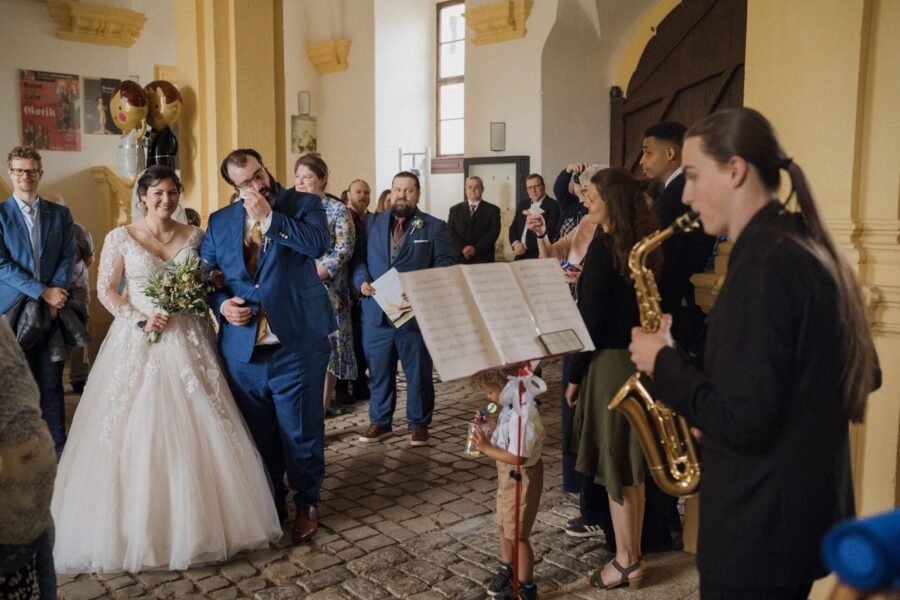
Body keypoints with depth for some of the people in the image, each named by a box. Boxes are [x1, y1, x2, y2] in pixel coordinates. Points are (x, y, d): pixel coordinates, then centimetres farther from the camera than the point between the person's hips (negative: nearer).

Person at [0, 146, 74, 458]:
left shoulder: (60, 215, 10)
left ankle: (59, 447, 13)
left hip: (51, 311, 2)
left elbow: (67, 260, 5)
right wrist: (42, 291, -13)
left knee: (52, 383, 5)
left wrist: (54, 298, -8)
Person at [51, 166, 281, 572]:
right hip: (138, 343, -2)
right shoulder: (120, 238, 0)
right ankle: (137, 526, 15)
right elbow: (105, 291, 0)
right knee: (136, 432, 0)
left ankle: (197, 520, 18)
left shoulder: (194, 236, 6)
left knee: (197, 428, 3)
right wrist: (140, 321, -12)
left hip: (188, 342, 2)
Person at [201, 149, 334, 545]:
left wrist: (269, 216, -16)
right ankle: (268, 502, 35)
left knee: (301, 433, 6)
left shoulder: (303, 204, 0)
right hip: (242, 348, 3)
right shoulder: (219, 222, 10)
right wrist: (222, 304, -6)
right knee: (258, 435, 15)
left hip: (297, 345, -3)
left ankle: (307, 504, 28)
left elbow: (319, 244, -19)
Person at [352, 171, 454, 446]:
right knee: (379, 371, 12)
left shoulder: (434, 227, 3)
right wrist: (362, 281, -10)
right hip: (377, 312, 3)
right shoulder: (373, 223, 12)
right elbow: (360, 258, 10)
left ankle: (419, 423, 22)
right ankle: (380, 421, 27)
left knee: (418, 372, 7)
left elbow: (444, 266, -3)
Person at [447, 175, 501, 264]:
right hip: (460, 258, 1)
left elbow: (494, 232, -5)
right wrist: (463, 248, -14)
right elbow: (450, 231, 2)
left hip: (483, 259, -1)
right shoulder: (455, 209, 11)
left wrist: (476, 249, -16)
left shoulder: (493, 210, 5)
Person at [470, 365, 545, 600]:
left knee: (517, 534, 5)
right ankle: (507, 570, 47)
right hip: (508, 475, 10)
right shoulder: (512, 406, -1)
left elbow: (518, 457, -32)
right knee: (504, 526, 25)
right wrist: (491, 423, 0)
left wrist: (486, 447, -27)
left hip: (521, 478, -10)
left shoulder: (522, 415, -32)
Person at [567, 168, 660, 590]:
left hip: (610, 362, -8)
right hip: (637, 360, 8)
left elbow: (591, 318, -17)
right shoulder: (642, 245, 8)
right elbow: (634, 305, 12)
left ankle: (626, 562, 15)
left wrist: (575, 375, -11)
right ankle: (631, 553, 28)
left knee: (614, 464, 3)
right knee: (631, 465, 16)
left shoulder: (604, 245, -15)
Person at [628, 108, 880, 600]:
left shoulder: (763, 263, -23)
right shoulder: (807, 247, 6)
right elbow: (863, 374, 14)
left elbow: (739, 422, -27)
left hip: (760, 528, -9)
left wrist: (663, 363, -12)